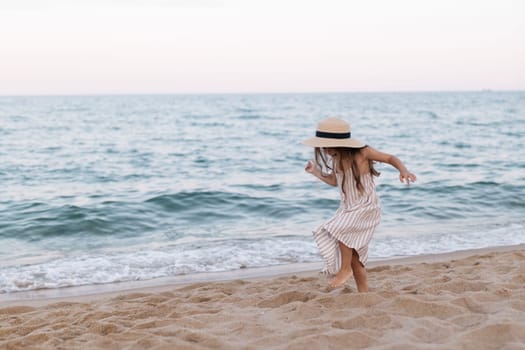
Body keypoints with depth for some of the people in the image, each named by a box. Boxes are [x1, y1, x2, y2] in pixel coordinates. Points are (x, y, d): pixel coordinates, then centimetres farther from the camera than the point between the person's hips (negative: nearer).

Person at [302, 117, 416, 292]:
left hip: (366, 208, -7)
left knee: (340, 229, -29)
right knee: (353, 253, 8)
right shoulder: (336, 160, 2)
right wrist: (316, 171, 11)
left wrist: (403, 170, -26)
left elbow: (390, 158, -9)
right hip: (348, 208, 7)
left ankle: (345, 269, -10)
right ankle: (363, 292, 20)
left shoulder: (362, 153, -16)